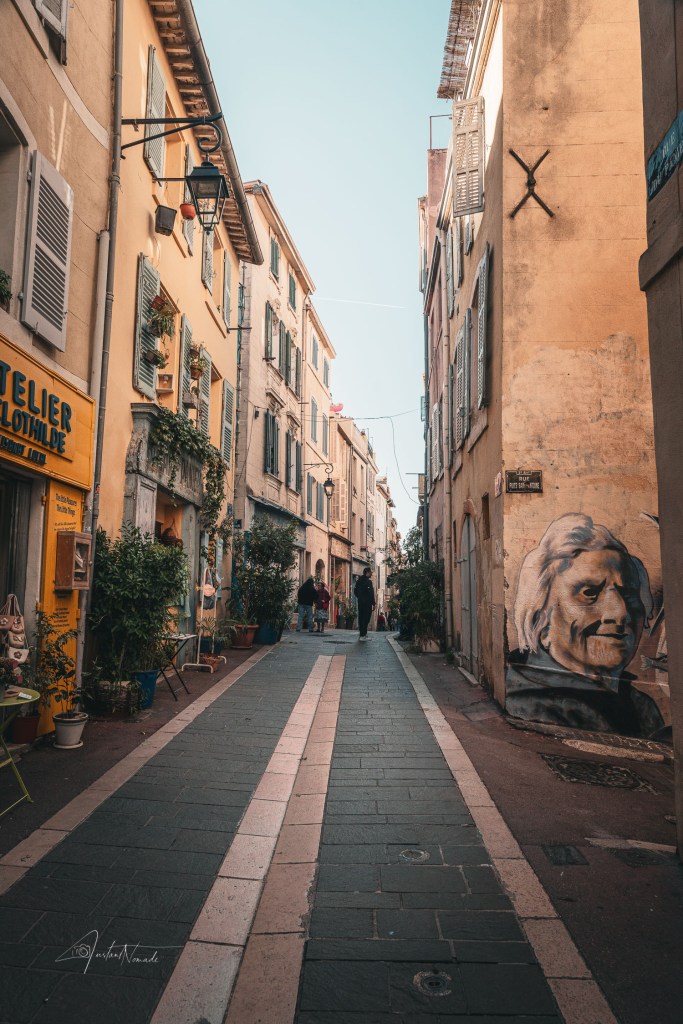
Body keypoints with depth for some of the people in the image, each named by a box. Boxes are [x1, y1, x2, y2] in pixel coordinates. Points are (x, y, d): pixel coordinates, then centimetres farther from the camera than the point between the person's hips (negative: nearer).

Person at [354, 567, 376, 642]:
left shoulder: (358, 581, 11)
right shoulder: (368, 581, -13)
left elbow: (355, 591, 17)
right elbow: (371, 594, -16)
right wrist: (373, 604, -12)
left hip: (360, 602, 8)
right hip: (367, 603, -8)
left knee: (361, 618, 12)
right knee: (366, 619, -7)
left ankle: (362, 634, 17)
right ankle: (363, 635, -10)